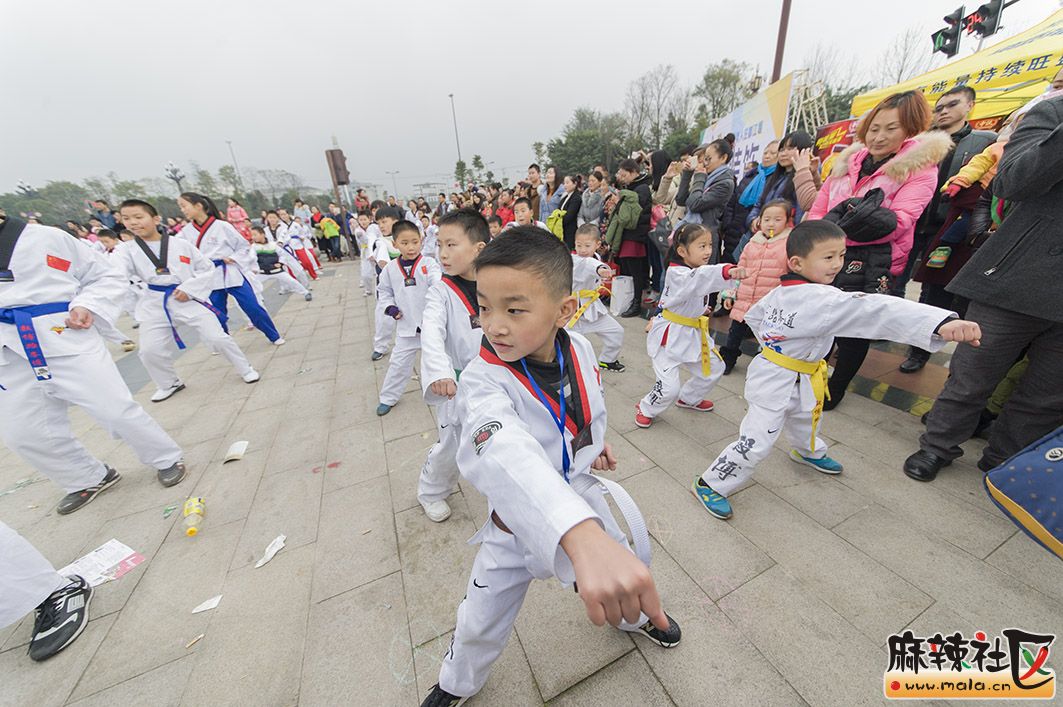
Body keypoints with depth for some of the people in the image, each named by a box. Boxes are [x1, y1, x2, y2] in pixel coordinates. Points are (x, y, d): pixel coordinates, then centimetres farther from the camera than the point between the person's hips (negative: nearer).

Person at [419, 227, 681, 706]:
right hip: (517, 520, -3)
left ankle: (635, 617, 67)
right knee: (480, 625, 17)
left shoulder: (580, 348, -18)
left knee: (628, 579, 28)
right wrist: (583, 536, -68)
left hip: (581, 498, 4)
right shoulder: (483, 380, -33)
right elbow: (501, 454, -54)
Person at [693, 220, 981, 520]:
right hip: (776, 382, -10)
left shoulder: (779, 292, 1)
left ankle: (808, 452, 64)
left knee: (803, 417, 34)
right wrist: (941, 322, -46)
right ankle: (710, 484, 7)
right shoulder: (820, 299, -26)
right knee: (756, 442, -6)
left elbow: (752, 316, 15)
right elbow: (872, 310, -39)